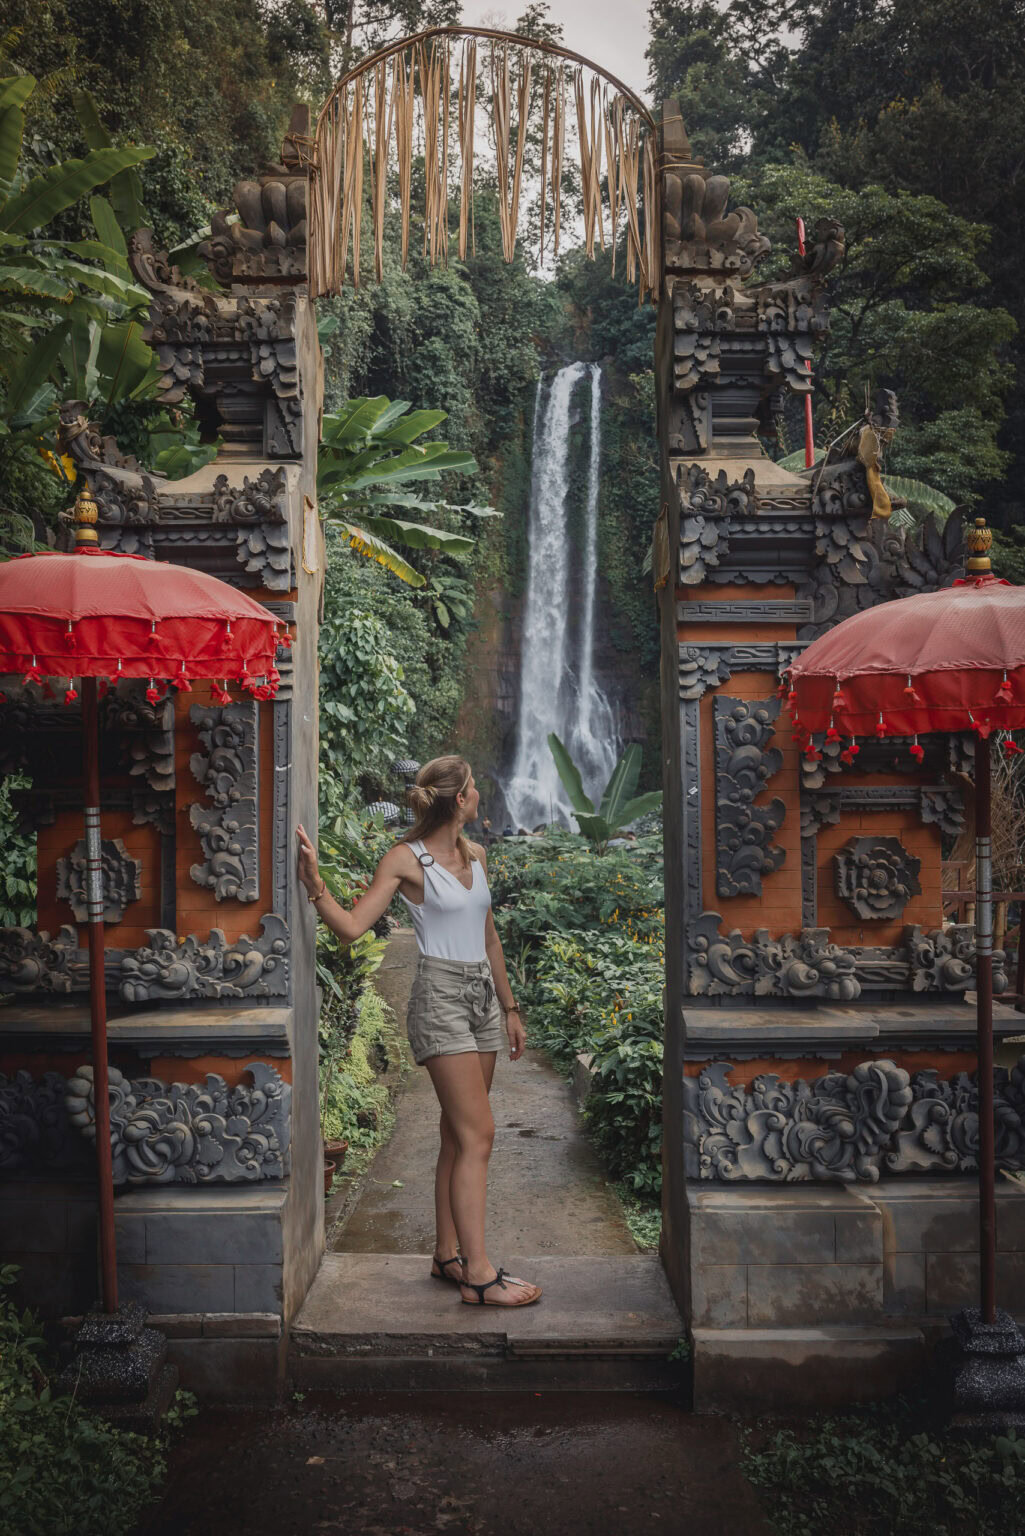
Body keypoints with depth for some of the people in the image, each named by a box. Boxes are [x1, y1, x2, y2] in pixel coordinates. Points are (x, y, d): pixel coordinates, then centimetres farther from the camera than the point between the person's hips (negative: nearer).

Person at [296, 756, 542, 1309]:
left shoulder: (474, 854, 12)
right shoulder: (407, 858, -8)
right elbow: (351, 926, -13)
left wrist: (509, 1008, 22)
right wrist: (313, 881, -28)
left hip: (482, 994, 7)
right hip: (440, 997, -7)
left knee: (458, 1134, 10)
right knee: (477, 1135, -10)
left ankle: (448, 1254, 19)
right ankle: (478, 1273, -5)